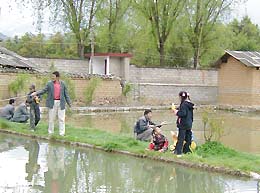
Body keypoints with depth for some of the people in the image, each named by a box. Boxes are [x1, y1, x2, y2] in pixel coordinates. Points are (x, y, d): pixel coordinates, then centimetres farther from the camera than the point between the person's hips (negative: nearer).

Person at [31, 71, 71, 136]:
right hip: (52, 103, 0)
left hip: (61, 103, 0)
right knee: (51, 118, 6)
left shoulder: (62, 84, 3)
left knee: (61, 119, 0)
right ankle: (50, 132, 17)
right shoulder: (49, 83, 2)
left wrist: (69, 103, 2)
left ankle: (62, 133, 6)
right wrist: (36, 93, -14)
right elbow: (44, 90, 1)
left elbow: (66, 94, 5)